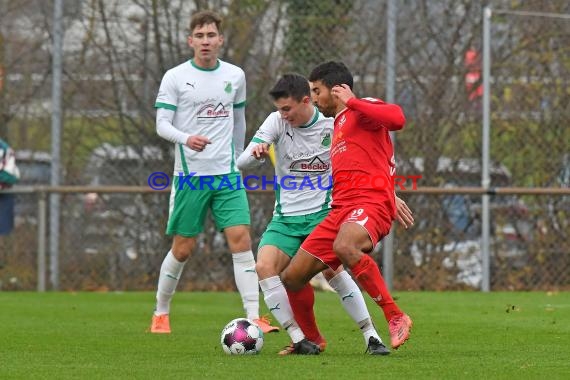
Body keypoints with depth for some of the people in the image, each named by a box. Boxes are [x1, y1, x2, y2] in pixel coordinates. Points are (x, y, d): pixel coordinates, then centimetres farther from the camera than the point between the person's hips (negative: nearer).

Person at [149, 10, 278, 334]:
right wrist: (186, 139, -26)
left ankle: (254, 317, -13)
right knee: (183, 248, 3)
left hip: (227, 174, 2)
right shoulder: (175, 77, -3)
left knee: (241, 240, -11)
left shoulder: (235, 76, 7)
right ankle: (161, 314, 22)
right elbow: (162, 124, -7)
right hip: (190, 174, -2)